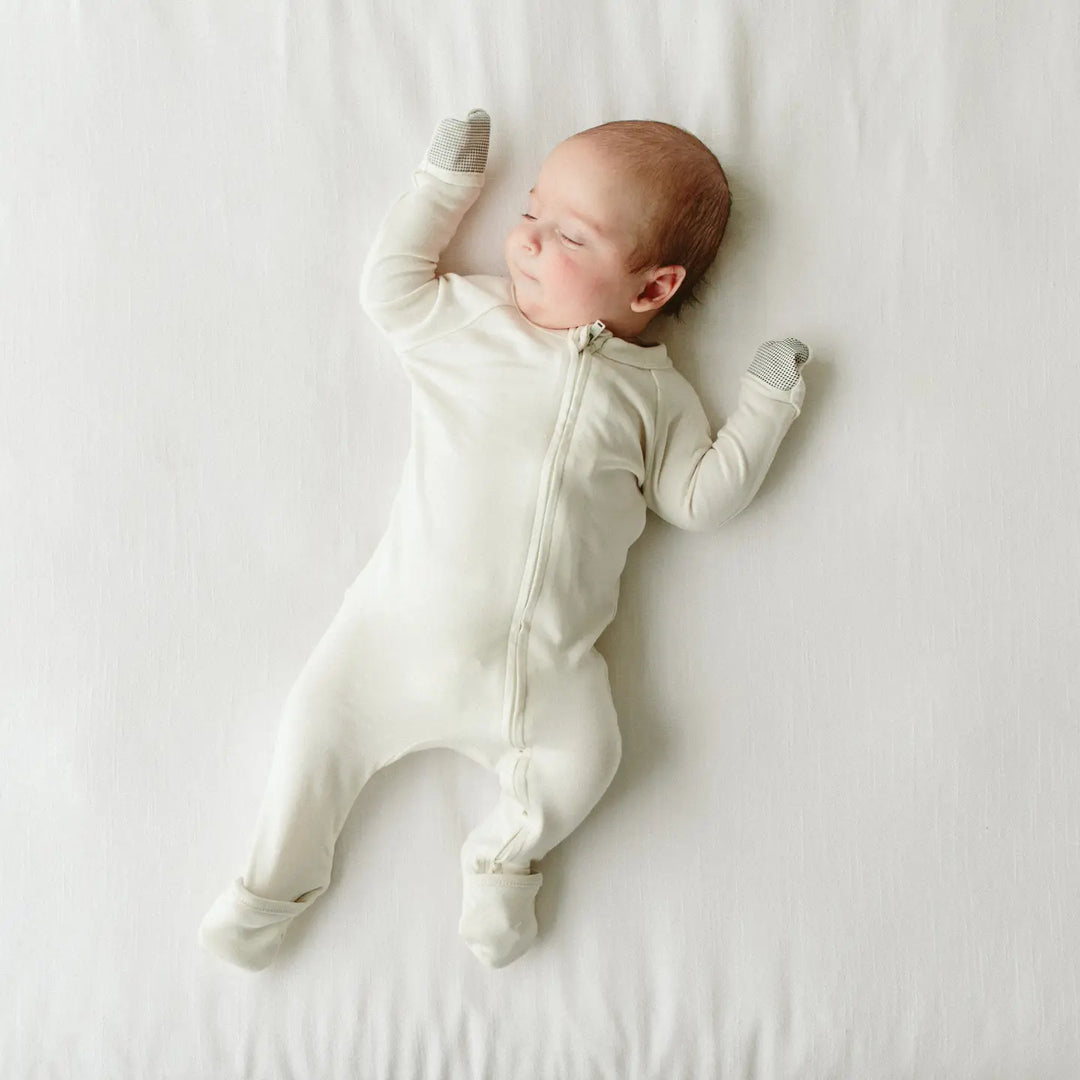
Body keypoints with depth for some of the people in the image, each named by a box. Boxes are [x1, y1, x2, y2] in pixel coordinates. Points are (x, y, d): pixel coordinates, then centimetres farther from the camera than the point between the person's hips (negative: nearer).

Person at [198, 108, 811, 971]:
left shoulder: (652, 391, 6)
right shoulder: (468, 318, 7)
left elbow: (703, 496, 7)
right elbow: (390, 285, 12)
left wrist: (767, 406, 4)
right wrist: (443, 186, 16)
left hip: (548, 660, 0)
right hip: (409, 619, 1)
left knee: (582, 760, -16)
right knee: (324, 715, -3)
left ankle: (506, 856, 16)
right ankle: (277, 877, 22)